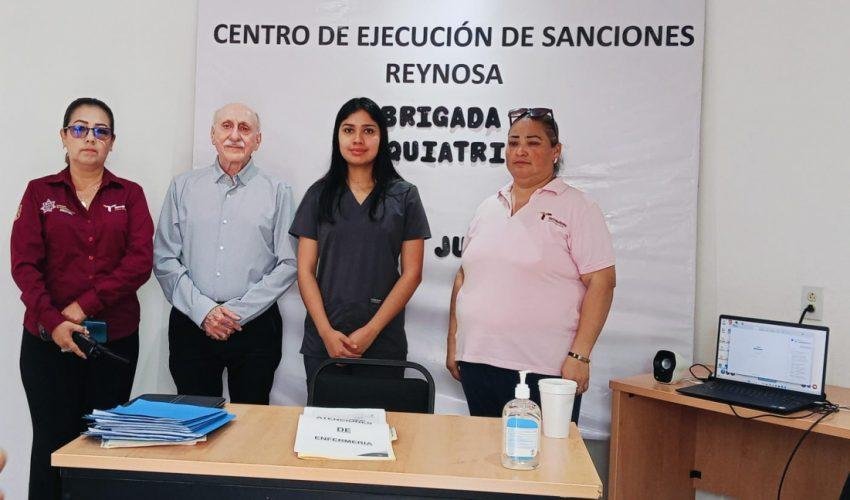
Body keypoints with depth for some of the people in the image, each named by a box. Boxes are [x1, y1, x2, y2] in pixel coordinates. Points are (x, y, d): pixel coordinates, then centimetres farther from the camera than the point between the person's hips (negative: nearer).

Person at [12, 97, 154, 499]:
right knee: (54, 440, 2)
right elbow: (24, 264, -2)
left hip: (115, 337, 1)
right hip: (48, 338, 0)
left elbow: (140, 262, -6)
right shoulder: (39, 192, 7)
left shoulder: (130, 195, 7)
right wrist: (52, 320, -16)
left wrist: (84, 306, -15)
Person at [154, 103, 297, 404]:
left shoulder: (277, 192, 3)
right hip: (191, 324, 1)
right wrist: (203, 310, -9)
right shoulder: (184, 187, 7)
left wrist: (237, 311, -9)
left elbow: (288, 265, -3)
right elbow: (164, 260, 3)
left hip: (255, 326, -1)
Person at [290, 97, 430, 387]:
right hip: (323, 340, 1)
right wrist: (327, 332, -8)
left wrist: (371, 331, -9)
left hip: (382, 341, -1)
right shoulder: (319, 194, 6)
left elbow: (412, 273, -1)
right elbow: (305, 270, 3)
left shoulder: (403, 196, 2)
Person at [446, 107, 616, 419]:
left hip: (544, 369, -5)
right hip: (476, 361, 5)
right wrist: (452, 343, 13)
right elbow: (464, 277, 18)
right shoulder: (488, 209, 15)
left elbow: (601, 283, -9)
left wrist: (579, 356, -15)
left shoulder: (576, 208, -2)